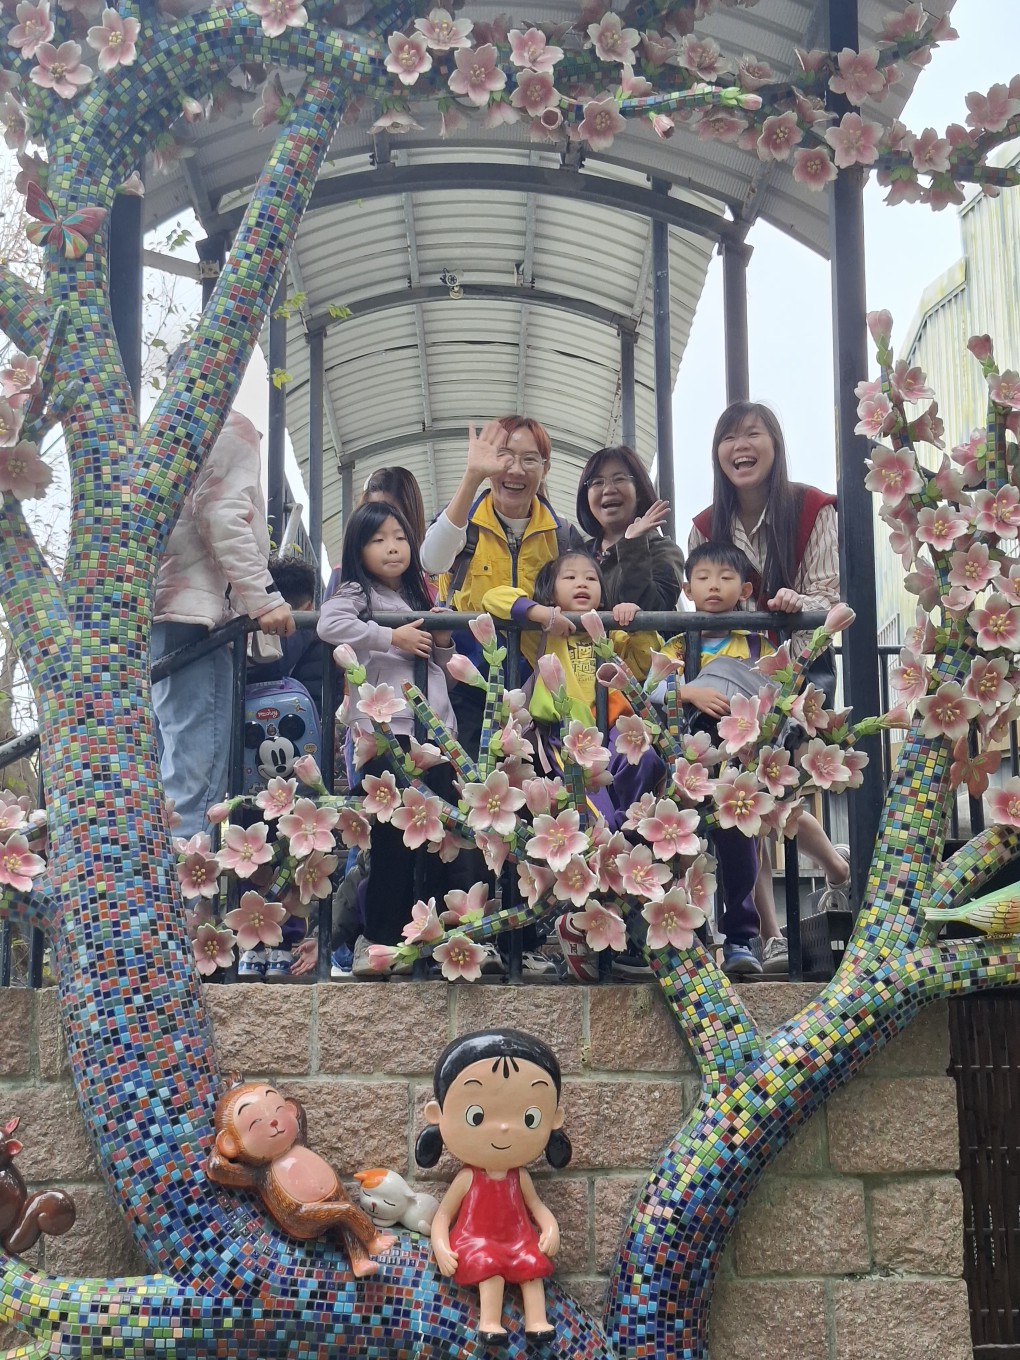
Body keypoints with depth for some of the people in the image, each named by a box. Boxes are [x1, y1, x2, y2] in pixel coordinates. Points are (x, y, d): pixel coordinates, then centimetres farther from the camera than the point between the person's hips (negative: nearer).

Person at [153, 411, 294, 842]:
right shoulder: (230, 426, 4)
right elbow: (222, 513, -10)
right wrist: (264, 597, -14)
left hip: (154, 611, 9)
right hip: (191, 611, -9)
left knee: (169, 777, 7)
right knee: (194, 780, -15)